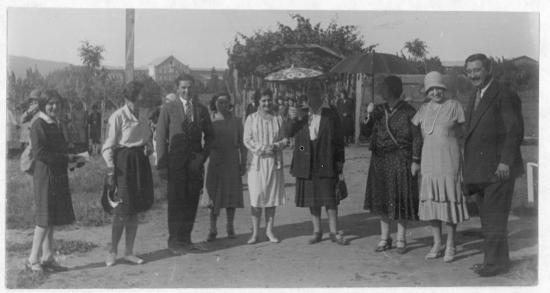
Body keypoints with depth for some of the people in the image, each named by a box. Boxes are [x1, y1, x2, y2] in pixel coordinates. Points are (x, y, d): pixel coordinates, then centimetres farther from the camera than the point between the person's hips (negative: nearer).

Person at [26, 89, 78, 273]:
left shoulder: (54, 125, 16)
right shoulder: (38, 125, -11)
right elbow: (39, 153, -18)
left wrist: (71, 158, 5)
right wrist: (65, 158, -16)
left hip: (58, 176, 9)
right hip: (45, 176, -9)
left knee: (51, 219, 10)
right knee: (45, 218, -5)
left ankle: (47, 258, 16)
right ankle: (33, 260, 4)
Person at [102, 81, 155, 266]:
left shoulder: (143, 114, 6)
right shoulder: (117, 117, -12)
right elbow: (108, 146, -11)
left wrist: (149, 145, 1)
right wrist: (110, 170, -15)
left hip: (140, 161, 6)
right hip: (123, 162, -6)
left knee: (135, 210, 9)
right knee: (122, 211, -3)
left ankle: (129, 252, 19)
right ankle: (113, 251, 14)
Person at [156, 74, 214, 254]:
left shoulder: (202, 110, 10)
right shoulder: (168, 109, 1)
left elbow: (209, 136, 14)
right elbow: (161, 137, -1)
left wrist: (202, 157, -1)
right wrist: (162, 165, -8)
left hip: (195, 163, 3)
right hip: (176, 163, -3)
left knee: (191, 202, 6)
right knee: (176, 202, -1)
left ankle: (186, 240, 16)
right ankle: (174, 242, 9)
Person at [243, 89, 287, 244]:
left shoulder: (278, 119, 10)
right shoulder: (251, 118, 3)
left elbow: (284, 139, 9)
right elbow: (247, 140, -2)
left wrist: (275, 146, -11)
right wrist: (261, 149, -14)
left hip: (274, 162, 2)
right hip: (257, 161, -2)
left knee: (272, 196, 5)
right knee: (256, 197, -5)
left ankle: (269, 230, 15)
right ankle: (255, 232, 2)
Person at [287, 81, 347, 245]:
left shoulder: (330, 114, 0)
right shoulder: (301, 113, 6)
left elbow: (339, 139, 1)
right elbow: (289, 133, 2)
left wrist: (340, 161, -2)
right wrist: (292, 119, -16)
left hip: (326, 162, -2)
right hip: (307, 162, 3)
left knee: (330, 198, 1)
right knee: (312, 199, 9)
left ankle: (334, 232, 11)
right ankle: (317, 232, 20)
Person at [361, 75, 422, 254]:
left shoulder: (408, 112, -6)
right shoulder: (379, 111, 8)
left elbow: (417, 137, -8)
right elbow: (366, 132, 7)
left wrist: (415, 161, -13)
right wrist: (368, 116, -9)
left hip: (401, 161, -5)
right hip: (380, 161, 5)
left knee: (401, 200, 1)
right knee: (382, 199, 8)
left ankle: (401, 239, 13)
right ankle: (384, 238, 19)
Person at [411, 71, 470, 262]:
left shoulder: (454, 106, 0)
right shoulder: (424, 109, 11)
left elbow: (461, 131, 4)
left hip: (449, 160, -4)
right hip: (429, 159, 4)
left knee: (449, 199, -1)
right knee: (431, 200, 5)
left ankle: (450, 245, 9)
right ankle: (437, 244, 16)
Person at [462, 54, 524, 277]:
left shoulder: (504, 95, -8)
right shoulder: (474, 99, 19)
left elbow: (515, 131, -13)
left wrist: (505, 161, -20)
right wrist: (469, 168, 14)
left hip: (498, 168, -9)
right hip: (479, 170, 9)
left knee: (495, 216, -5)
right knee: (487, 216, 13)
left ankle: (495, 262, 2)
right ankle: (500, 259, 23)